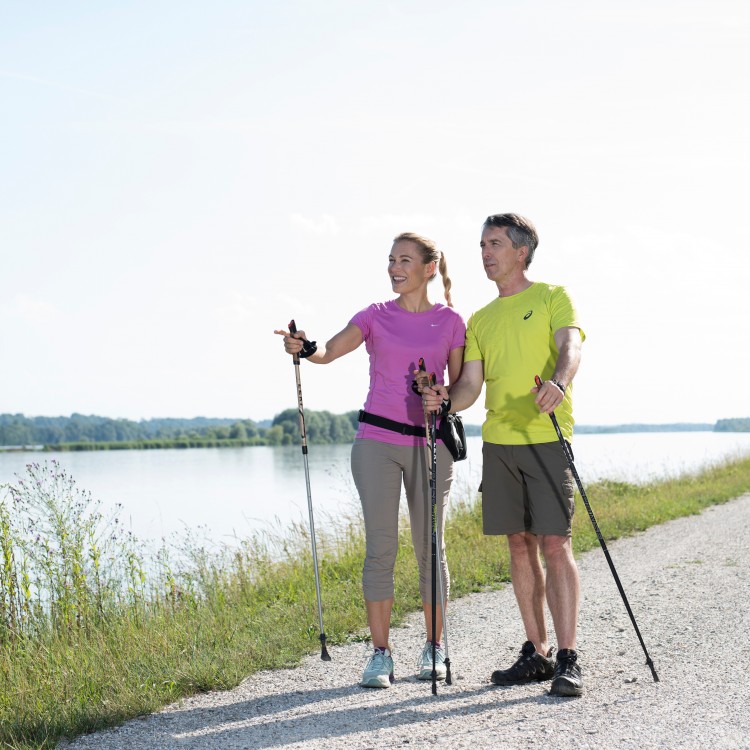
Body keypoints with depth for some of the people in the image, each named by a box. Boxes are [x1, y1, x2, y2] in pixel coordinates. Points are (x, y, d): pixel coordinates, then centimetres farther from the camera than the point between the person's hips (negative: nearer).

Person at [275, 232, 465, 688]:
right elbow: (330, 352, -8)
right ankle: (381, 653, 3)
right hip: (377, 441, 0)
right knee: (381, 547, -2)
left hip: (430, 443, 0)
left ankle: (434, 648, 16)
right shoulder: (376, 317, 7)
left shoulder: (450, 321, 6)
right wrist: (304, 348, -29)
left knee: (429, 547, 4)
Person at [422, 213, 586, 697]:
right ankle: (537, 653, 15)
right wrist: (447, 403, -11)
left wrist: (558, 383, -36)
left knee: (555, 544, -9)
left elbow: (570, 347, -14)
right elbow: (471, 384, 11)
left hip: (547, 439, -5)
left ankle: (568, 659, -6)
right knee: (520, 545, 7)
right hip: (498, 442, 5)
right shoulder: (480, 320, 19)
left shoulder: (552, 298, 4)